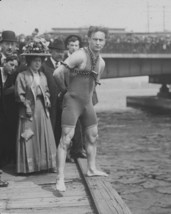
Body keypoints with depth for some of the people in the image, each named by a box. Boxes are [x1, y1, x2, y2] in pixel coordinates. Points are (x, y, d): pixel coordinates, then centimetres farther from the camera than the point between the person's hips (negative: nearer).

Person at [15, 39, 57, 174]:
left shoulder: (43, 76, 11)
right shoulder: (22, 76, -6)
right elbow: (19, 95, -9)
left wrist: (47, 99, 0)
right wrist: (27, 105, -17)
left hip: (42, 110, 5)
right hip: (29, 111, -5)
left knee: (45, 137, 7)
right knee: (29, 139, -1)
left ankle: (45, 164, 16)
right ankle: (29, 166, 7)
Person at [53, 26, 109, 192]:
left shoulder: (101, 63, 9)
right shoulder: (79, 56, -16)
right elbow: (57, 73, -20)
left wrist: (88, 96, 17)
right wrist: (65, 89, -5)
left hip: (87, 103, 8)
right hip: (72, 101, -8)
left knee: (92, 136, 16)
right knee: (66, 138, -11)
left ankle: (91, 169, 33)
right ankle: (60, 178, -8)